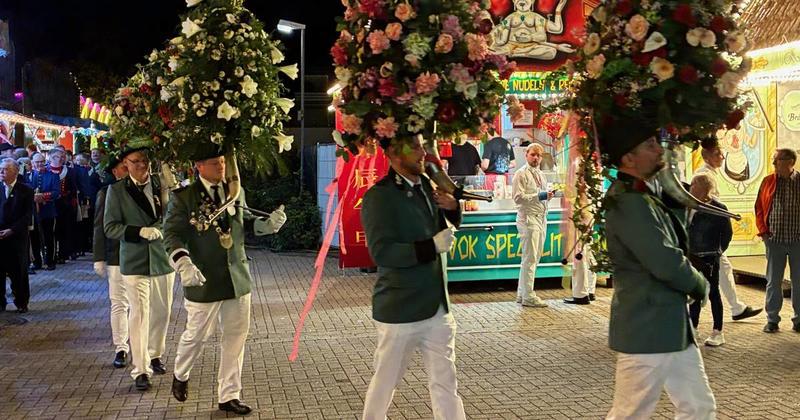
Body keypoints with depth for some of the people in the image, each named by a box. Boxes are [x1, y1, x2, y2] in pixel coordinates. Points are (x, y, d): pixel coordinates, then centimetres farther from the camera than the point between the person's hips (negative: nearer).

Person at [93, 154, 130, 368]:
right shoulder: (106, 194, 2)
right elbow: (100, 228, 3)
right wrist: (99, 258, -1)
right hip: (117, 257, -1)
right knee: (119, 304, 3)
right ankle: (121, 349, 10)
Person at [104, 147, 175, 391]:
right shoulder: (116, 191, -2)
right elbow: (110, 227, -7)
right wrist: (141, 232, -20)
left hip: (163, 258, 3)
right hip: (135, 261, -3)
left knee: (161, 312, 14)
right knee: (139, 314, -6)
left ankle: (155, 355, 34)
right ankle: (140, 370, -1)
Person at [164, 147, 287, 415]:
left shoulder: (236, 191, 7)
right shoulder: (183, 197, -9)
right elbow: (172, 234, -14)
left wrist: (268, 224, -2)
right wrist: (184, 263, -31)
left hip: (237, 278, 5)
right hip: (204, 280, -4)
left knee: (236, 338, 8)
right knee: (197, 335, 10)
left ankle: (229, 396, 22)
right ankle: (181, 375, 42)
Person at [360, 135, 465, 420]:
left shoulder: (426, 186, 7)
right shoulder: (379, 196, -14)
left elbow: (450, 225, 24)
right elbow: (381, 252, -23)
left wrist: (452, 207, 1)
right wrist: (433, 246, -27)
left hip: (437, 307, 6)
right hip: (401, 311, -6)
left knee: (445, 384, 9)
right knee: (385, 383, 11)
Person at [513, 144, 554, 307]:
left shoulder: (540, 174, 19)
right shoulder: (521, 174, -6)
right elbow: (518, 197, -15)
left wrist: (548, 195, 8)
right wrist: (539, 196, -19)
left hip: (541, 219, 9)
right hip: (528, 219, -9)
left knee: (534, 257, 11)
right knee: (530, 258, -9)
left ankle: (522, 294, 18)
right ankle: (528, 297, -5)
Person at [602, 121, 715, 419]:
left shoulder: (643, 196, 12)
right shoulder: (628, 204, -21)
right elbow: (667, 264, -24)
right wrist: (700, 285, -7)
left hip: (674, 327, 10)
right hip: (647, 331, -10)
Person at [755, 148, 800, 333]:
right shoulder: (768, 182, 3)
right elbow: (759, 208, 7)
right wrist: (763, 231, -2)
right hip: (774, 240, 1)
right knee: (773, 281, 7)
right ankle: (772, 319, 16)